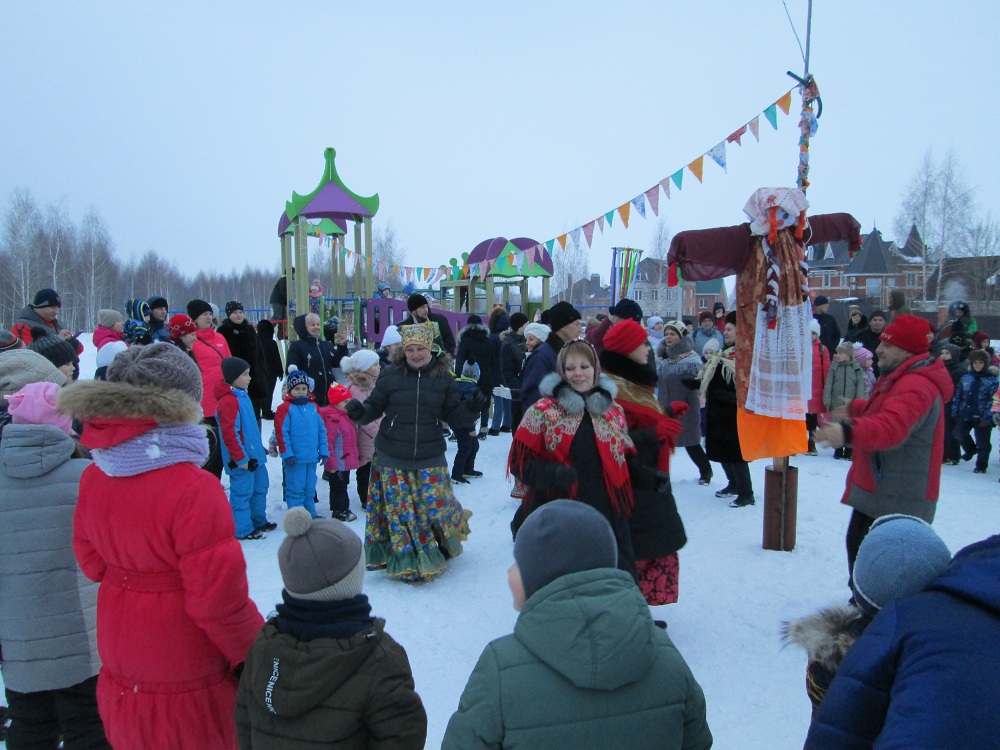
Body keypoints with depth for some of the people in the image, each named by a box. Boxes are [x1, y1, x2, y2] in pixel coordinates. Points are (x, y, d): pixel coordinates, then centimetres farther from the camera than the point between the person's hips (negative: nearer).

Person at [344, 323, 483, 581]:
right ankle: (404, 561, 24)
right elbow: (375, 407, 2)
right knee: (399, 510, 7)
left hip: (430, 459, 1)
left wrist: (471, 408, -15)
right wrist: (360, 413, -19)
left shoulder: (443, 377, -1)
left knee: (436, 504, 6)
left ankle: (446, 542, 37)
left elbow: (453, 415, 4)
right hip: (393, 458, 0)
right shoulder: (391, 374, -6)